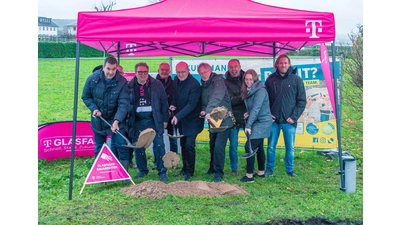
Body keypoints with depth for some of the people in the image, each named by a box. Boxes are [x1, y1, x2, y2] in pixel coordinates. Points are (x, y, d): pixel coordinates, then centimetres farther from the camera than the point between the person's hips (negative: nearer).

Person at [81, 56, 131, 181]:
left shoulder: (122, 82, -19)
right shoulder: (93, 79, -12)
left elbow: (124, 104, -25)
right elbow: (86, 96, 2)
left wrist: (117, 121, -38)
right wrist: (94, 108, -16)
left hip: (115, 120, -2)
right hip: (98, 120, 2)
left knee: (122, 146, -8)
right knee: (99, 148, 13)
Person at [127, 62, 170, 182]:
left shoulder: (156, 84, -2)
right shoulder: (130, 86, 2)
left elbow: (164, 102, 1)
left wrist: (164, 119, -1)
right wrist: (129, 121, 0)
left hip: (154, 120, -2)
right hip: (137, 121, 2)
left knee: (159, 145, -2)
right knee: (138, 147, 8)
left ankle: (162, 172, 7)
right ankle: (142, 170, 25)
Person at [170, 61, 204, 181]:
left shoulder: (194, 84, -22)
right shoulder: (176, 80, 1)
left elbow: (191, 104, -27)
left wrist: (178, 116, -32)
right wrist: (173, 105, -4)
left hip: (192, 119, -7)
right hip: (181, 118, 7)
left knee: (189, 145, -9)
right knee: (183, 144, 15)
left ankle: (190, 172, 6)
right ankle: (185, 168, 29)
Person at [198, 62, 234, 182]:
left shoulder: (218, 80, -13)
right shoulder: (204, 85, 12)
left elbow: (216, 97, -30)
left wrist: (208, 111, -41)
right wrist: (203, 110, -6)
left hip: (224, 120, -8)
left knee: (219, 146, -13)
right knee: (212, 145, 17)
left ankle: (218, 173, 0)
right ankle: (212, 168, 36)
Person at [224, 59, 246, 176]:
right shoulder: (226, 83, 2)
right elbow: (229, 100, -10)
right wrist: (241, 98, -24)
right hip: (233, 117, -1)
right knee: (233, 145, 5)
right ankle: (234, 169, 20)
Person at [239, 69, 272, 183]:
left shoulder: (260, 90, -18)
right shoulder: (249, 90, 10)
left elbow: (256, 108, -25)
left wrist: (248, 125, -28)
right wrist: (248, 113, -4)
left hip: (261, 123, -9)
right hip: (258, 122, 9)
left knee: (249, 147, -11)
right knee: (259, 147, 15)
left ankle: (249, 175, -5)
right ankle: (261, 172, 26)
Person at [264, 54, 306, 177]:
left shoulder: (296, 79, 0)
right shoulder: (270, 79, 5)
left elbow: (302, 101, 0)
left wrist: (294, 116, -7)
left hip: (289, 121, -1)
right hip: (273, 120, 1)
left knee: (290, 147, 6)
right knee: (271, 146, 7)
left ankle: (290, 169, 23)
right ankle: (269, 169, 21)